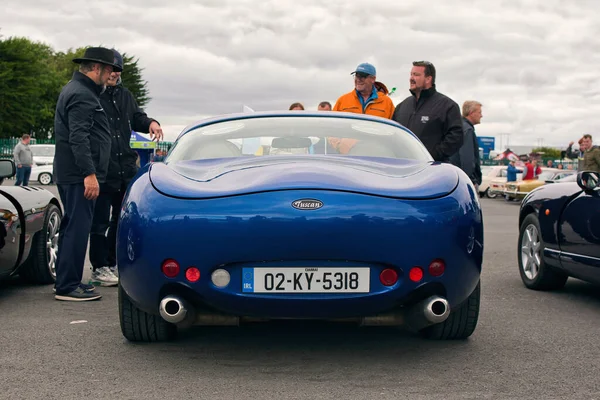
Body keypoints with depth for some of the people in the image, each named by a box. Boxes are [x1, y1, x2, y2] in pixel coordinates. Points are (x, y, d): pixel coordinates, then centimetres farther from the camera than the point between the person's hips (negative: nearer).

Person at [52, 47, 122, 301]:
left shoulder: (75, 90, 20)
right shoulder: (81, 95, -15)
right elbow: (78, 138, -23)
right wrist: (89, 173, -27)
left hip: (69, 174, 11)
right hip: (79, 175, -11)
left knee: (72, 227, 16)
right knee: (78, 228, -9)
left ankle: (66, 282, 24)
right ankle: (67, 287, -7)